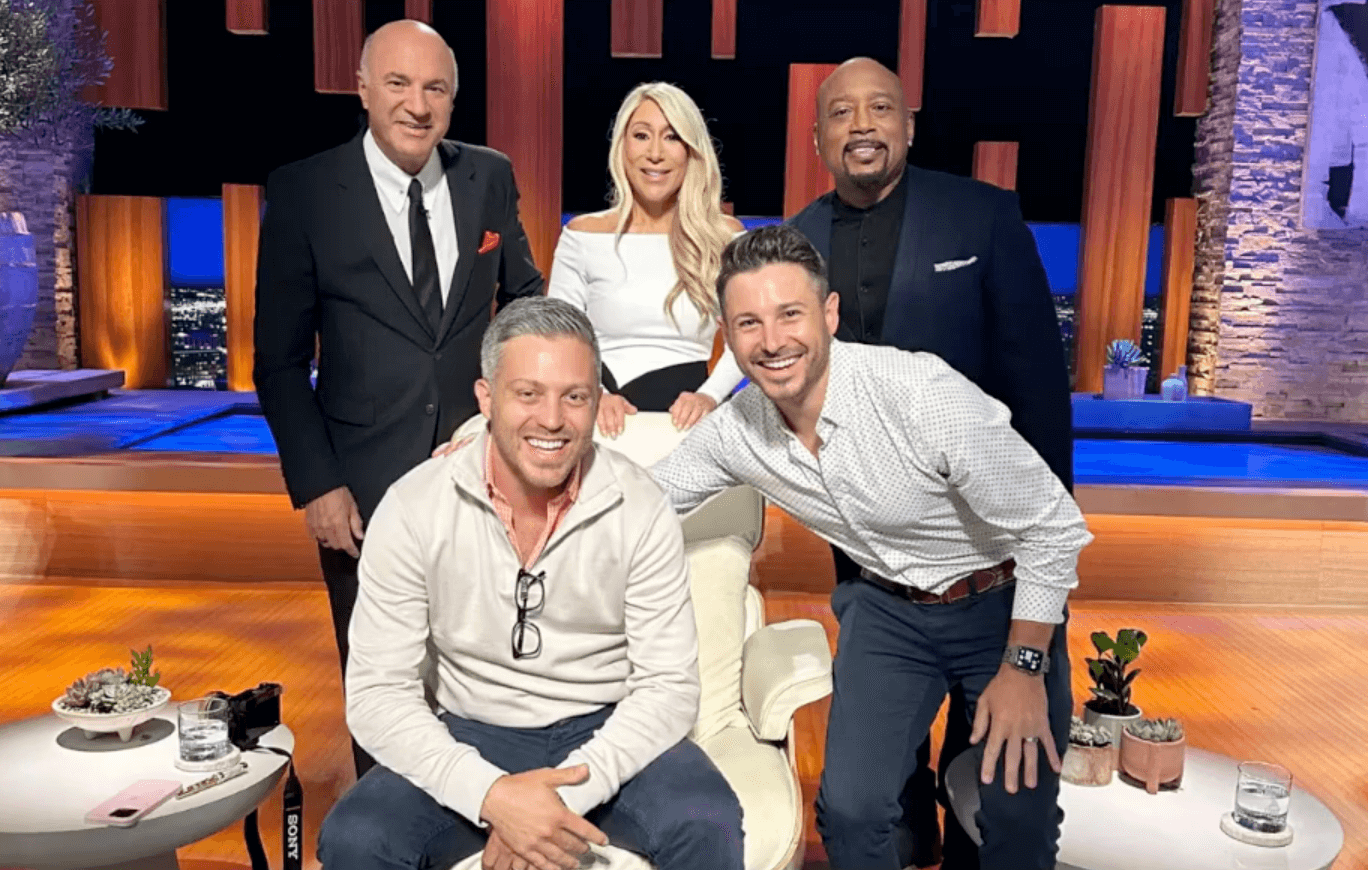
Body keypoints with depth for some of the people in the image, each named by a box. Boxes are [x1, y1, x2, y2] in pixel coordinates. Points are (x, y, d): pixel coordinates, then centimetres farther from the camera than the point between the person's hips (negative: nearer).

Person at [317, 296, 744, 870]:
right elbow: (378, 693, -11)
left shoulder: (640, 510, -12)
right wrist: (492, 794, -26)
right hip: (471, 737, 1)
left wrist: (562, 794, -23)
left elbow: (668, 687, -10)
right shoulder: (412, 510, -12)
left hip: (609, 732, 0)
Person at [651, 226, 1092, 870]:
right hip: (888, 606, 3)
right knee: (849, 812, -10)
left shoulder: (923, 393, -31)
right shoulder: (734, 431, -15)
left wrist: (1024, 667, -16)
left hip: (1003, 601, -3)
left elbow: (1054, 526, -20)